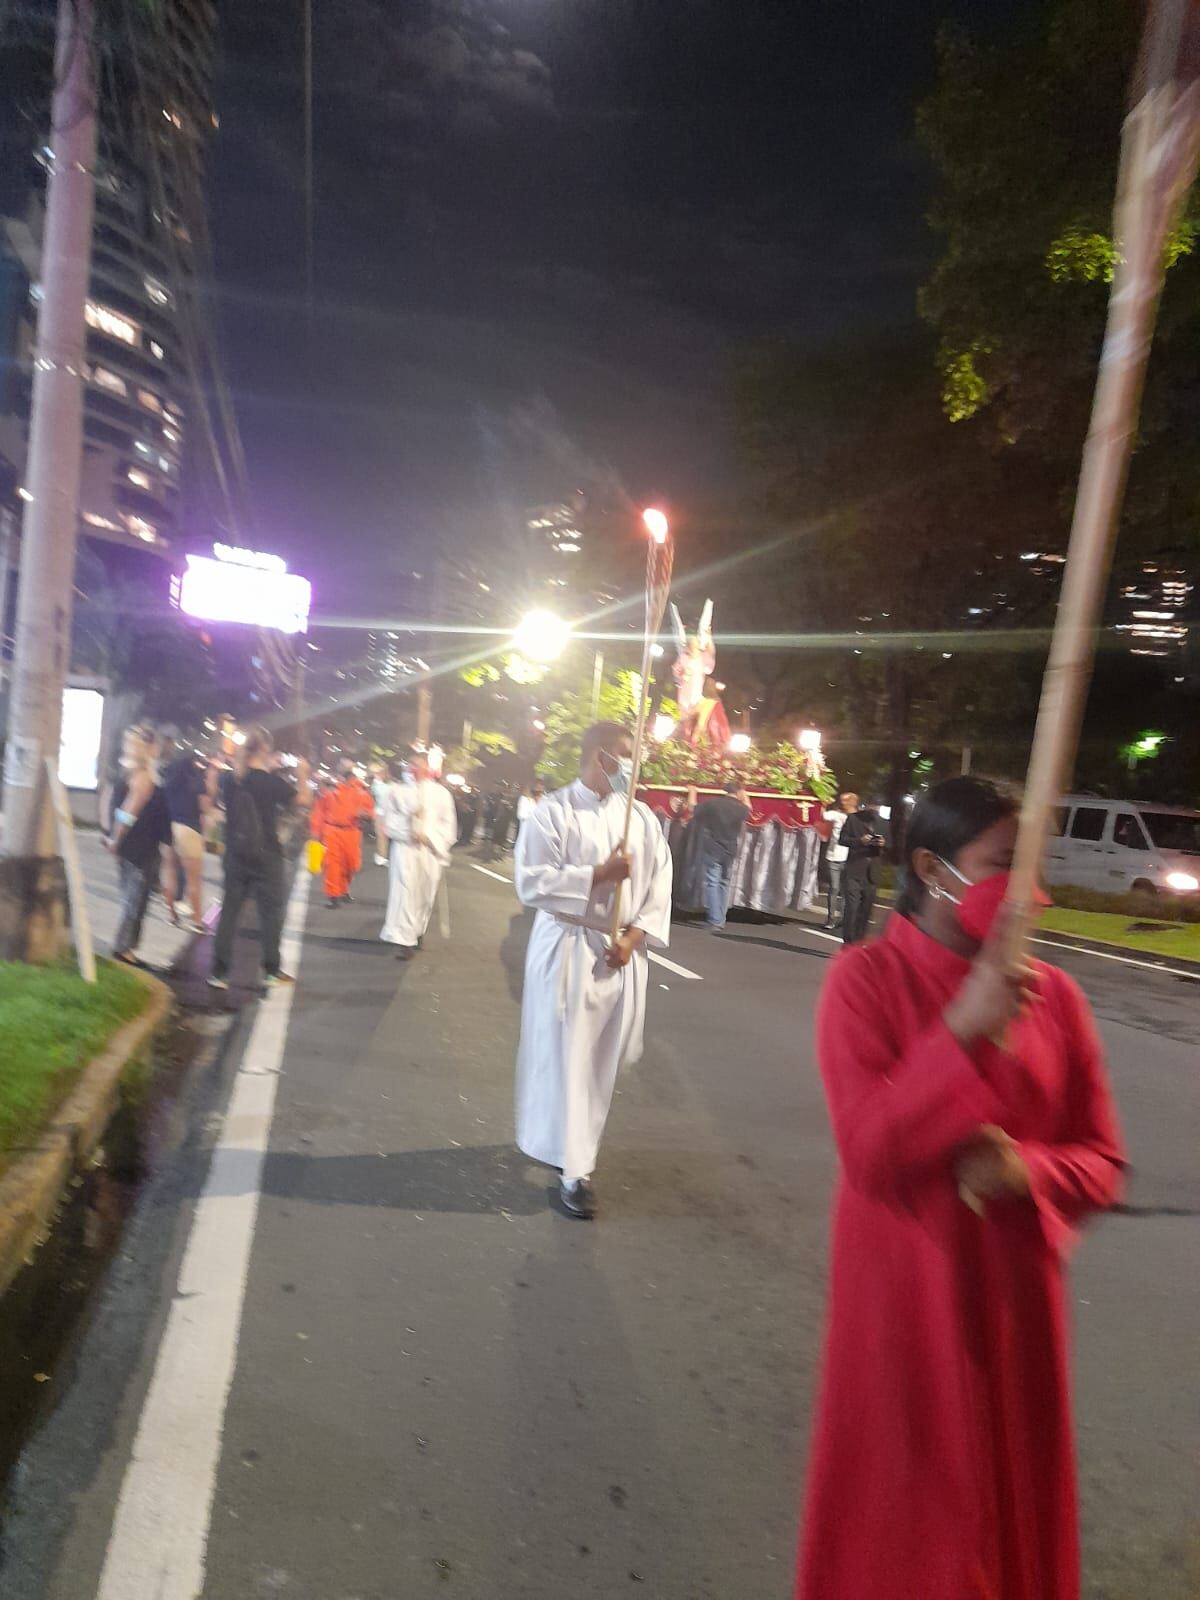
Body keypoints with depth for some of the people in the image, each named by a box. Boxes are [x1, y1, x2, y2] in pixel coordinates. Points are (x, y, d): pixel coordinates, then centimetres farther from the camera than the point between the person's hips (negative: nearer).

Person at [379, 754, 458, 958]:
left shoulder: (441, 793, 3)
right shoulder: (400, 790, 3)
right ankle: (405, 940, -9)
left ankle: (417, 931, 30)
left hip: (430, 850, 1)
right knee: (405, 891, -9)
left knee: (425, 893, 9)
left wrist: (428, 837, -11)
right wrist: (409, 833, -11)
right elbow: (391, 817, 4)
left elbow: (448, 824, 2)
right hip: (405, 847, -1)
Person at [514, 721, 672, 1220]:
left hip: (622, 955, 5)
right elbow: (532, 882, -15)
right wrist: (599, 874, -19)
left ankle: (571, 1144, 35)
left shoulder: (642, 817, 5)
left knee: (603, 1062, 14)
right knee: (566, 1059, -1)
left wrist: (633, 936, -7)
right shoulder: (553, 811, -9)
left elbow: (659, 884, 5)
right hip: (567, 951, -4)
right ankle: (574, 1169, 10)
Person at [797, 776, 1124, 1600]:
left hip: (1014, 1293, 3)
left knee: (1012, 1496, 20)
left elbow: (1102, 1162, 3)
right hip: (905, 1289, -3)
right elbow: (869, 1150, -20)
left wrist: (1025, 1168, -19)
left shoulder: (1053, 994, -3)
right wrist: (961, 1032, -30)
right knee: (901, 1504, 14)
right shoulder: (867, 976, -14)